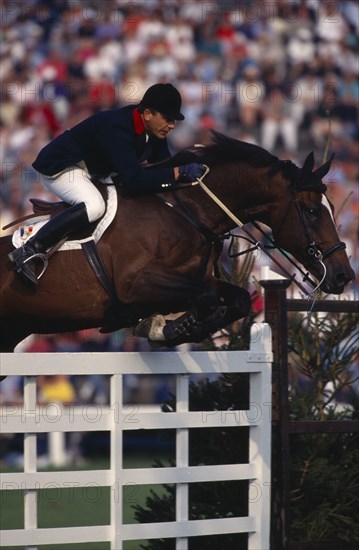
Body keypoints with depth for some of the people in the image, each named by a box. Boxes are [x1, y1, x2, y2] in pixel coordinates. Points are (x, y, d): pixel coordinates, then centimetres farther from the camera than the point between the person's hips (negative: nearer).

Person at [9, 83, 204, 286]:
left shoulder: (154, 131, -6)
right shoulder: (117, 128, -34)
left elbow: (161, 165, 2)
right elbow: (133, 180, -40)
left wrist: (185, 170, -17)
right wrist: (178, 173, -40)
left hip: (96, 170, 10)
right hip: (60, 168, -10)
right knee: (94, 206, -37)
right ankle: (28, 251, -31)